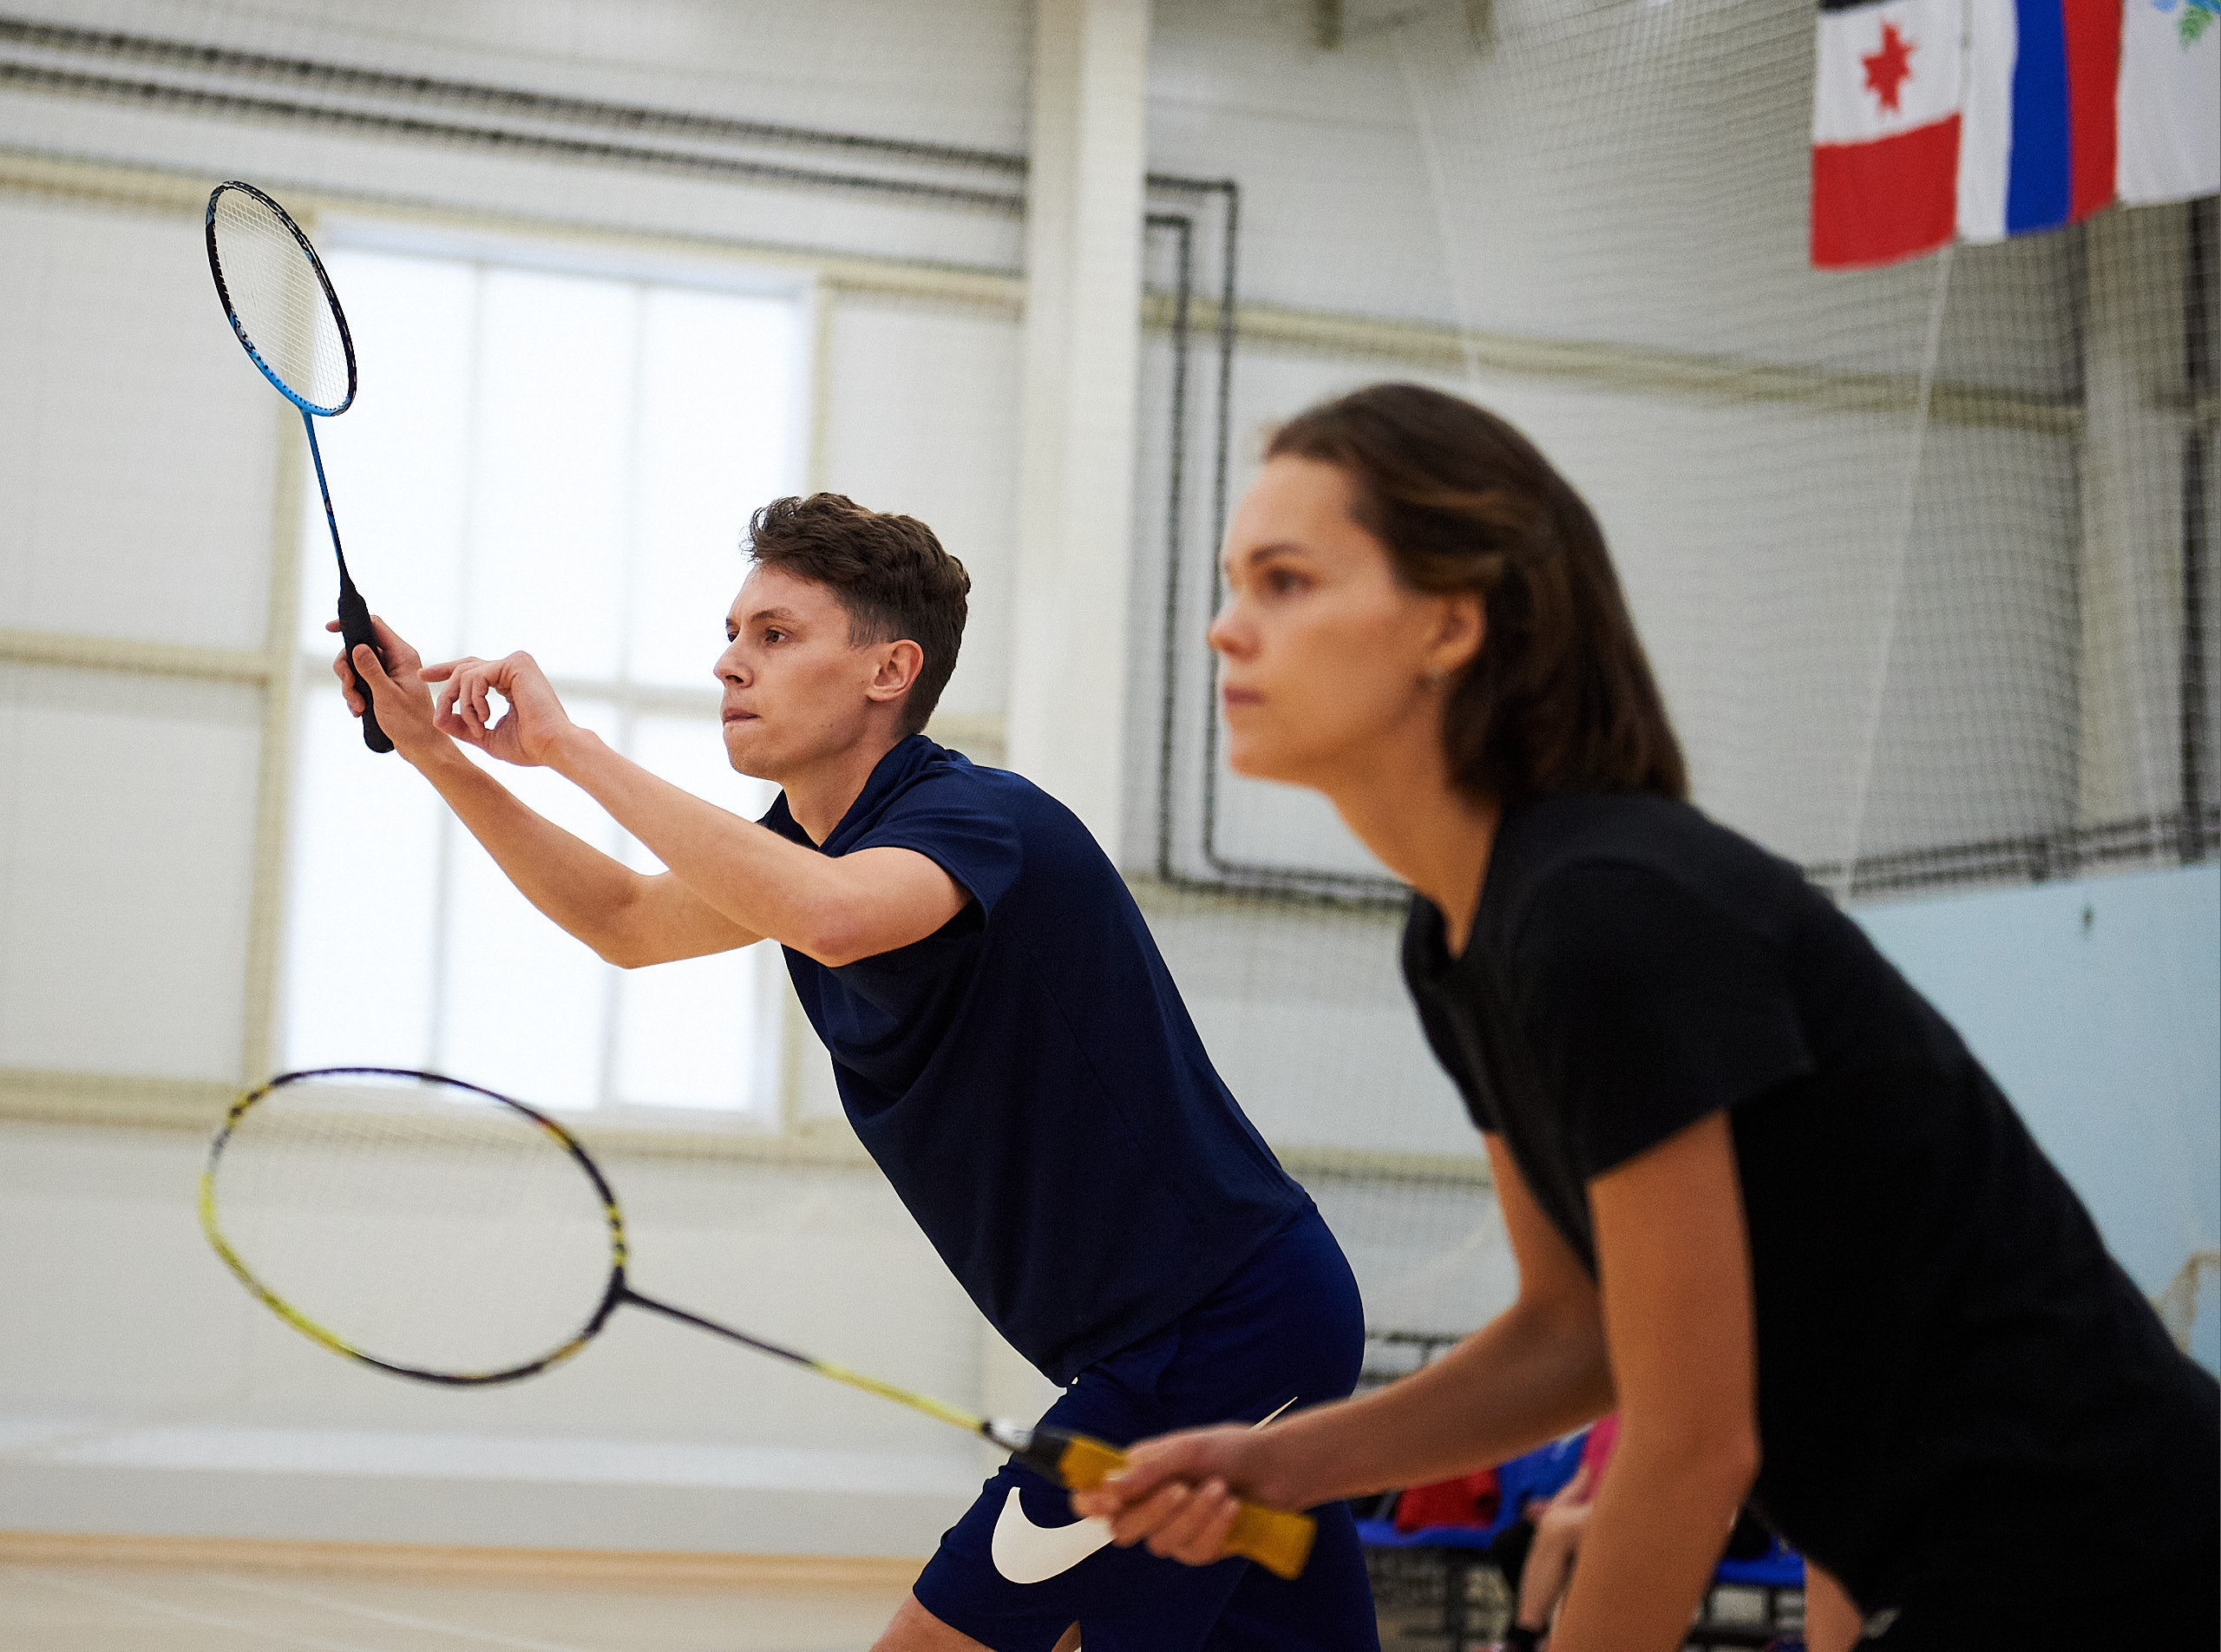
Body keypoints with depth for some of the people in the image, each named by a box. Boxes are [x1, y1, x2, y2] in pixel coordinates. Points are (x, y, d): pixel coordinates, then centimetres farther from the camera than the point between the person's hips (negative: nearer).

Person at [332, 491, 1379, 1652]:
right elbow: (628, 921, 24)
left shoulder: (975, 816, -18)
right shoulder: (814, 842, 12)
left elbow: (832, 919, -40)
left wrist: (570, 748, -32)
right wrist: (436, 748, 12)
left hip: (1206, 1353, -10)